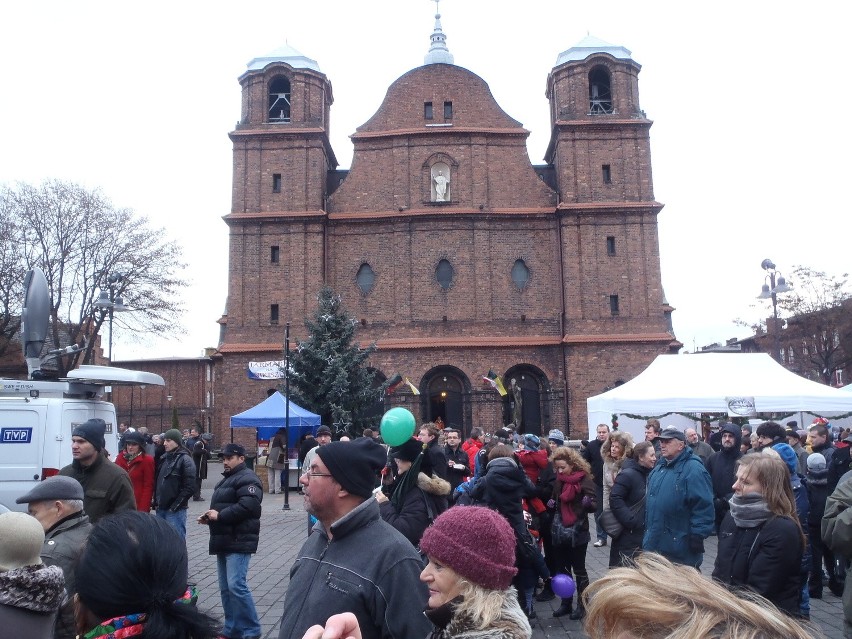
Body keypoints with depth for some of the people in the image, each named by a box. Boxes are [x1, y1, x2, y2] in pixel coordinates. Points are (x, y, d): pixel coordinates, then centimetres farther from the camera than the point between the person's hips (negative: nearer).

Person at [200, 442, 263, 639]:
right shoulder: (227, 479, 21)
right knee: (225, 588, 12)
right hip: (224, 541, 10)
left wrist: (219, 515, -19)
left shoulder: (247, 479, -12)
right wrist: (209, 517, 8)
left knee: (236, 585, -13)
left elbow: (247, 506, -26)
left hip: (239, 542, -10)